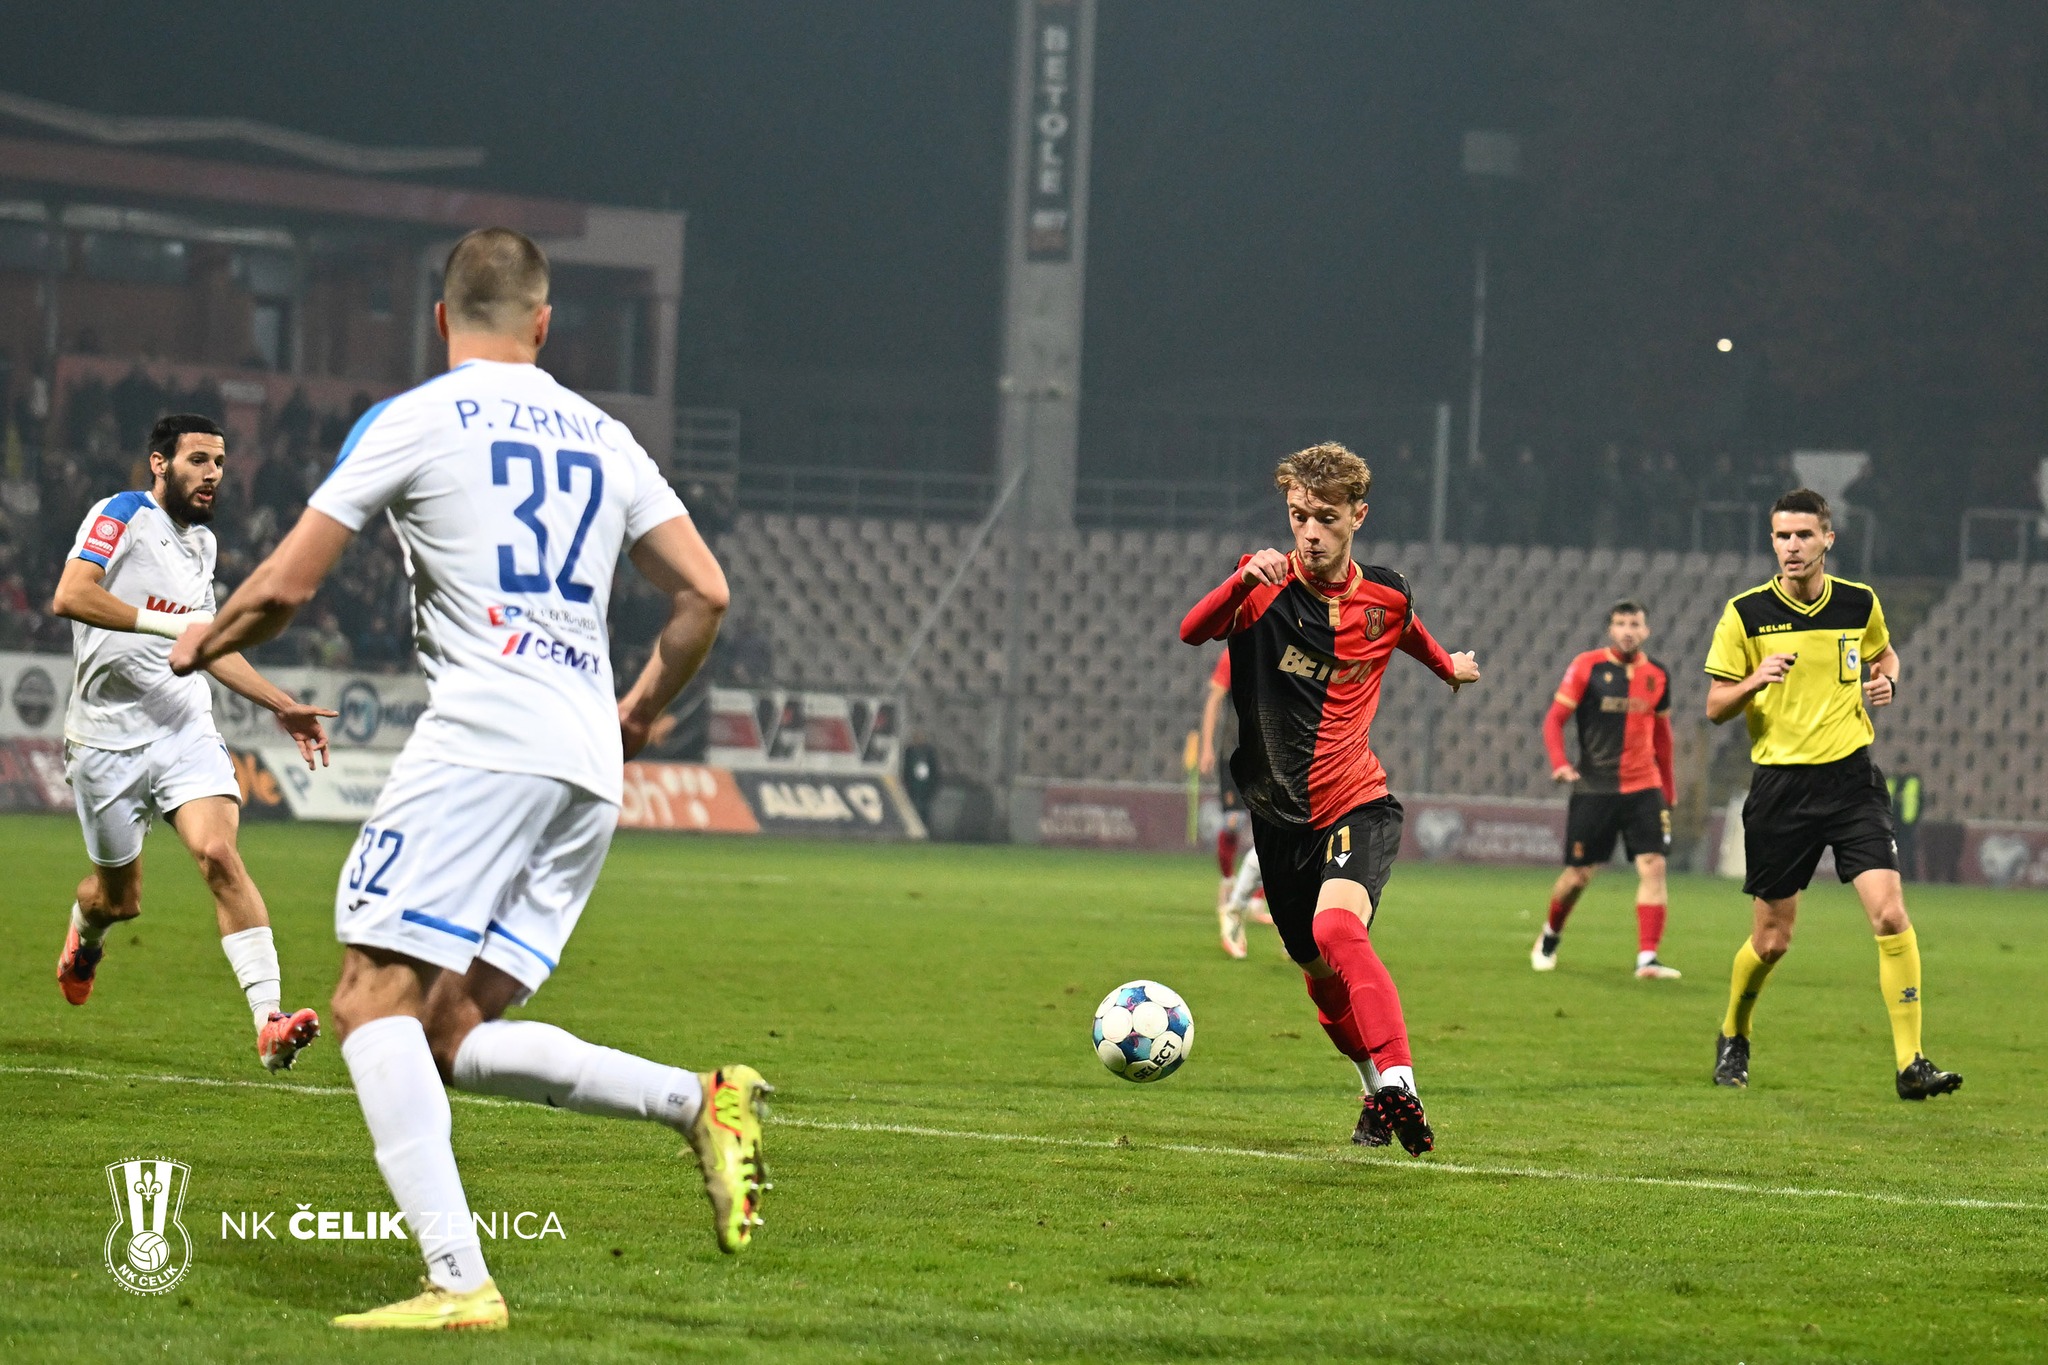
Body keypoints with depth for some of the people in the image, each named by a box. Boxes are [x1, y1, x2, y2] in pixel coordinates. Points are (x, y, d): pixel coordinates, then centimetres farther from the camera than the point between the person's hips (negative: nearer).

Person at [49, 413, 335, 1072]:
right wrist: (165, 624, -30)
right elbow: (70, 596, -24)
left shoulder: (201, 542, 15)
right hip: (108, 739, -4)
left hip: (186, 732, 4)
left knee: (220, 854, -20)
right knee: (119, 898, 8)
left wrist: (282, 705, 23)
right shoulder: (121, 516, -8)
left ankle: (269, 1022, -30)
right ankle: (82, 935, 48)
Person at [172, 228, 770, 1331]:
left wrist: (204, 645, 24)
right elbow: (703, 591, 16)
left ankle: (457, 1281, -23)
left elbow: (285, 586, 3)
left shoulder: (412, 421, 3)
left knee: (375, 1001, -9)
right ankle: (700, 1102, -7)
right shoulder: (602, 437, 19)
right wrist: (642, 710, 33)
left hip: (482, 737, -7)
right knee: (454, 1037, 10)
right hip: (588, 767, 7)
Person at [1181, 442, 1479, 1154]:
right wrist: (1240, 582, -48)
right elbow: (1192, 632, -29)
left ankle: (1398, 1087, -37)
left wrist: (1449, 665, 42)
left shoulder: (1385, 596, -3)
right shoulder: (1266, 585, -9)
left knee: (1336, 927, -30)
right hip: (1280, 815, 2)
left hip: (1357, 805, -2)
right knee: (1324, 981, 12)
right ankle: (1378, 1092, 38)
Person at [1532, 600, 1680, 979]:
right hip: (1594, 788, -2)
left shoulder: (1657, 675, 7)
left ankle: (1647, 959, -15)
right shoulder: (1587, 667, -4)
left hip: (1643, 786, 3)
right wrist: (1559, 763, -19)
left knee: (1653, 866, -12)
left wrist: (1668, 788, 21)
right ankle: (1549, 939, 31)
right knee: (1578, 875, 3)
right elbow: (1554, 719, -3)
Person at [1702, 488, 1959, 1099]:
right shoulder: (1745, 614, -4)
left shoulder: (1860, 604, 3)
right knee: (1772, 940, 6)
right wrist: (1754, 681, -20)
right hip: (1780, 784, -1)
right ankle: (1733, 1038, 35)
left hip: (1851, 776, 1)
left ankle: (1910, 1064, -13)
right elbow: (1715, 707, 1)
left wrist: (1886, 680, 1)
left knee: (1890, 914, -15)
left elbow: (1883, 653, 24)